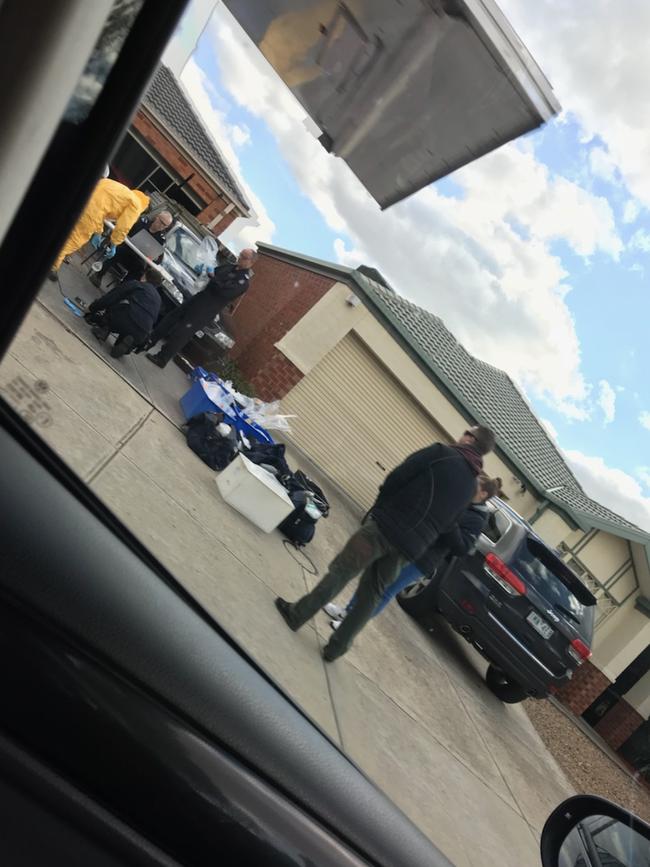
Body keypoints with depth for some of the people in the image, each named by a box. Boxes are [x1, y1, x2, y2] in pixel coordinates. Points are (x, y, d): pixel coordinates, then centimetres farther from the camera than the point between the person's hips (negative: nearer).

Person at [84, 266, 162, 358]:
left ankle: (104, 328, 5)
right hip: (140, 334, 3)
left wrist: (92, 308, 18)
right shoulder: (158, 298, 28)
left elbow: (111, 297, 9)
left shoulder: (136, 284, 14)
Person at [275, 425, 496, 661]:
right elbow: (446, 525, 16)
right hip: (410, 548, 5)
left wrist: (378, 509, 6)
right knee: (371, 595, 15)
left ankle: (297, 614, 10)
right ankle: (336, 647, 20)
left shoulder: (441, 452, -1)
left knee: (340, 570, 4)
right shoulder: (471, 486, 16)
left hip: (386, 526, -5)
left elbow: (395, 479, -6)